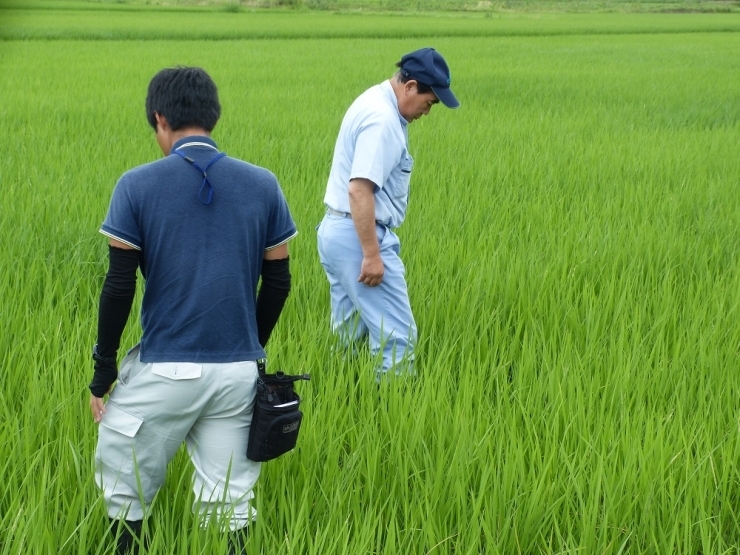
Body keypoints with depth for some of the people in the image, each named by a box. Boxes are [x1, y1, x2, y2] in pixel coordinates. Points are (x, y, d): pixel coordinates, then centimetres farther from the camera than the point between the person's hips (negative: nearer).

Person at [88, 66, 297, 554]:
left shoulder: (137, 185, -7)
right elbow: (278, 281, 6)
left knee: (124, 490, 14)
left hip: (163, 369, -3)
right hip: (239, 370, 3)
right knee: (229, 502, 9)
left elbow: (119, 286, -8)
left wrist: (104, 370, 2)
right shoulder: (262, 184, 2)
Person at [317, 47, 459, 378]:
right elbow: (360, 190, -25)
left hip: (336, 232, 11)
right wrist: (371, 255, -24)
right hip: (358, 237, -11)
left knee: (346, 335, 14)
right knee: (396, 337, -8)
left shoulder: (375, 102, 13)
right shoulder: (382, 120, -19)